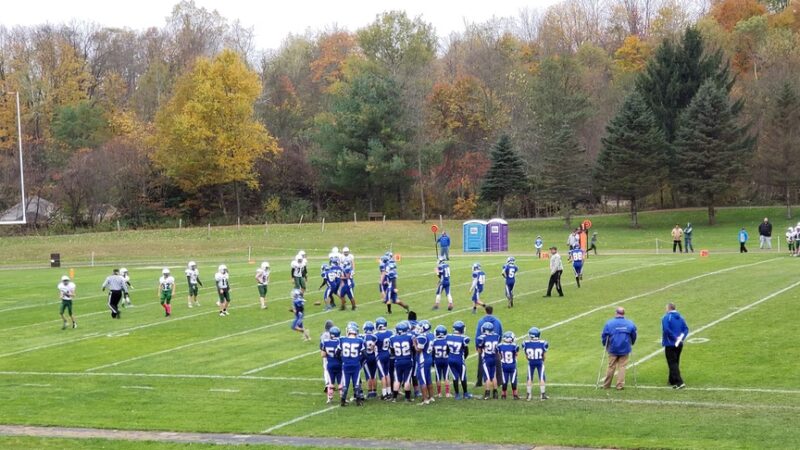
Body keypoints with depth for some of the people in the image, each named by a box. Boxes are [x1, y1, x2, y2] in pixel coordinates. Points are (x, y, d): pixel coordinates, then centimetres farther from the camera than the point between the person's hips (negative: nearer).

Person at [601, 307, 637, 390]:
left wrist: (605, 345, 15)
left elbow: (604, 336, -3)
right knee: (622, 367, 6)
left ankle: (606, 385, 17)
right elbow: (634, 336, 9)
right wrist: (631, 344, 27)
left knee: (611, 367, 10)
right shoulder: (630, 324, -3)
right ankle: (620, 385, 4)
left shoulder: (609, 323, -9)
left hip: (613, 349, 0)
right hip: (625, 349, 0)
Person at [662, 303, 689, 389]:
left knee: (672, 364, -5)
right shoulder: (680, 318, 9)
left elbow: (666, 330, -24)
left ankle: (679, 382, -15)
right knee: (675, 363, 20)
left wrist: (675, 338, -15)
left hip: (670, 344, -7)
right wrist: (681, 338, -4)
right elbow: (686, 329, 4)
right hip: (679, 344, 7)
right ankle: (672, 380, 32)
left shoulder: (666, 318, -12)